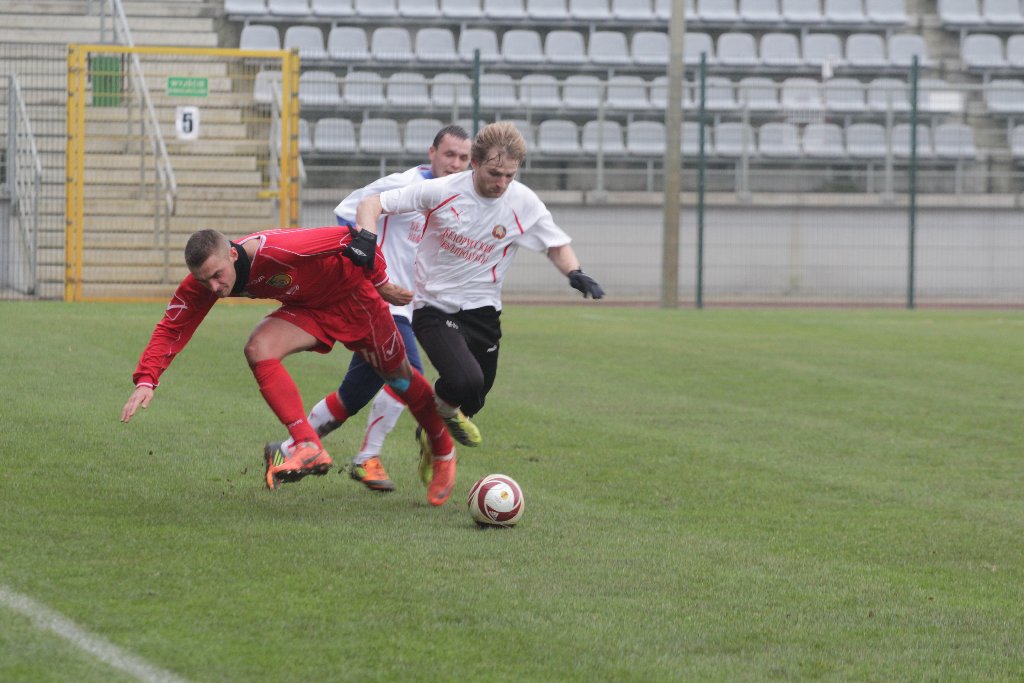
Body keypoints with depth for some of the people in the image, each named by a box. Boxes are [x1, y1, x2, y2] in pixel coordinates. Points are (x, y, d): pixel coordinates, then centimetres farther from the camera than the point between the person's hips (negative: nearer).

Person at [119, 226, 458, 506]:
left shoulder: (274, 250, -39)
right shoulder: (202, 283, -20)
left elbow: (351, 239, -31)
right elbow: (171, 328, -15)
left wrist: (380, 283, -19)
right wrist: (146, 380, -28)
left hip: (353, 296, -5)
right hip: (307, 306, 5)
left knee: (398, 375, 9)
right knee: (259, 349, -21)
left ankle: (442, 450, 36)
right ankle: (309, 447, -21)